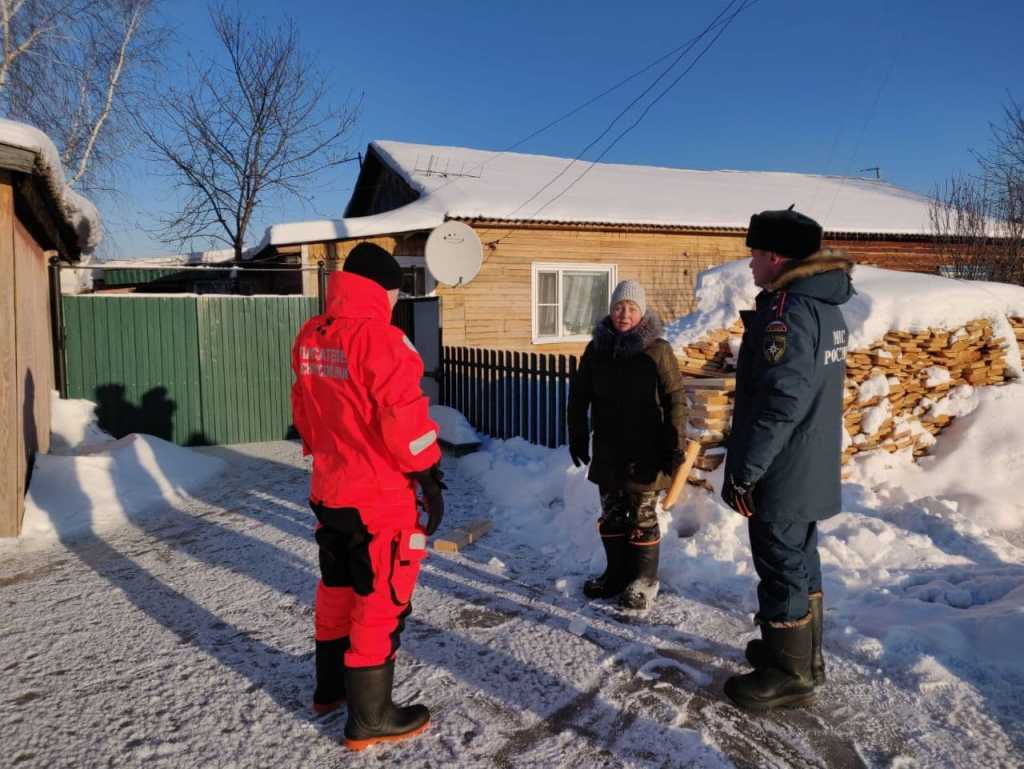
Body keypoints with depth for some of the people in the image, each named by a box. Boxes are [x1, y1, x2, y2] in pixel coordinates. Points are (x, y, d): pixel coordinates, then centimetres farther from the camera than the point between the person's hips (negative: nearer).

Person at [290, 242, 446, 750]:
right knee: (379, 598, 4)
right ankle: (370, 718, 15)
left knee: (337, 586, 23)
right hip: (379, 494, -8)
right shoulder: (378, 336, -20)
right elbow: (403, 416, -22)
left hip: (328, 488, 8)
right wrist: (429, 476, -13)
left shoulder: (309, 337, 5)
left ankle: (330, 688, 39)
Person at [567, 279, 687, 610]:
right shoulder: (596, 349, 4)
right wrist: (578, 438, 11)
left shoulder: (657, 350, -8)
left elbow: (675, 400, -9)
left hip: (645, 453, -4)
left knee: (643, 517, 5)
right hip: (607, 451, 5)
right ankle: (616, 573, 30)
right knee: (611, 515, 14)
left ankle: (644, 580, 19)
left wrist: (675, 446, -12)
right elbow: (578, 397, 12)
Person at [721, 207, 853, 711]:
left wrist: (743, 471, -21)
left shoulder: (787, 312, -22)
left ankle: (789, 675, 18)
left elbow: (780, 402, -27)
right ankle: (805, 655, 36)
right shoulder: (826, 307, 10)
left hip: (782, 474, -10)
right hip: (810, 470, 10)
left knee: (781, 567, 3)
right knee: (799, 561, 21)